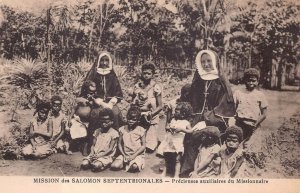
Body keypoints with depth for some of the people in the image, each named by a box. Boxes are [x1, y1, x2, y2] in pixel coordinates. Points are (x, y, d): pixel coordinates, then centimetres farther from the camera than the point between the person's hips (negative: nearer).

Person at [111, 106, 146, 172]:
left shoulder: (141, 130, -4)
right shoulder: (122, 129, 4)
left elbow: (143, 146, -5)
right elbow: (119, 143, 6)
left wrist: (134, 155, -14)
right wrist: (124, 155, -9)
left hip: (137, 154, -3)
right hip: (125, 154, 3)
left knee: (134, 167, -34)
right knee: (114, 166, -21)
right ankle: (126, 162, 4)